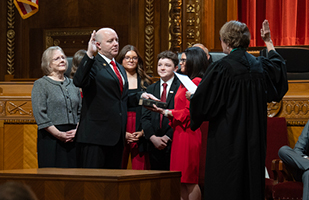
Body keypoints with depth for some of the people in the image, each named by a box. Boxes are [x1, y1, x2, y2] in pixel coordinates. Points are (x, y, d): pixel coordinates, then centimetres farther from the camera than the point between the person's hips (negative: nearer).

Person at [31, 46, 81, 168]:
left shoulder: (72, 84, 18)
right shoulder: (40, 84, 1)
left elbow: (80, 111, 17)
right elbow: (40, 114, -9)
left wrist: (77, 130, -2)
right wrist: (59, 134, -14)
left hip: (73, 139, 5)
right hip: (51, 138, -5)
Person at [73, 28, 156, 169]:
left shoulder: (120, 69, 22)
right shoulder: (93, 65, -5)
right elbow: (79, 82, -27)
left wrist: (140, 96, 10)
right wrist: (89, 55, -30)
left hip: (117, 136, 8)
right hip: (96, 136, -8)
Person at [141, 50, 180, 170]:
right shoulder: (151, 89, 15)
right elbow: (145, 117, 9)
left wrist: (168, 137, -11)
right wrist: (153, 138, -5)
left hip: (174, 143, -4)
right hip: (154, 145, 4)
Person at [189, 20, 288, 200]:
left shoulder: (222, 68, -14)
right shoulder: (260, 66, 4)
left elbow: (201, 101, -13)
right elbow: (279, 66, 28)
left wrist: (191, 96, 9)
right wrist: (269, 43, 38)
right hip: (254, 139, 6)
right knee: (252, 184, 10)